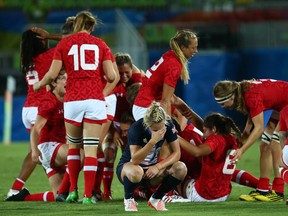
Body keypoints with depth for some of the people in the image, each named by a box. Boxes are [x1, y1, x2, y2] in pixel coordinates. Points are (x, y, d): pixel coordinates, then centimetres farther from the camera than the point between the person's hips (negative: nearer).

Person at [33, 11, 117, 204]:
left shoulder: (64, 44, 4)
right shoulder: (101, 44, 7)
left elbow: (52, 74, -2)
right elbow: (111, 76, 0)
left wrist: (39, 85, 18)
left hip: (73, 101, 0)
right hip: (96, 100, 0)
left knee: (73, 146, 17)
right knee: (91, 149, -1)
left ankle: (73, 190, 14)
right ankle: (88, 195, -5)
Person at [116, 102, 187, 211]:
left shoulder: (168, 126, -15)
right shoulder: (136, 128, -27)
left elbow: (176, 153, -11)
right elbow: (135, 160, -35)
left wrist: (158, 167, -26)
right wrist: (153, 141, -44)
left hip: (152, 168, 5)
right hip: (127, 166, -5)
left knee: (181, 168, -22)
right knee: (136, 171, -42)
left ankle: (155, 199, 1)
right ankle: (128, 199, -7)